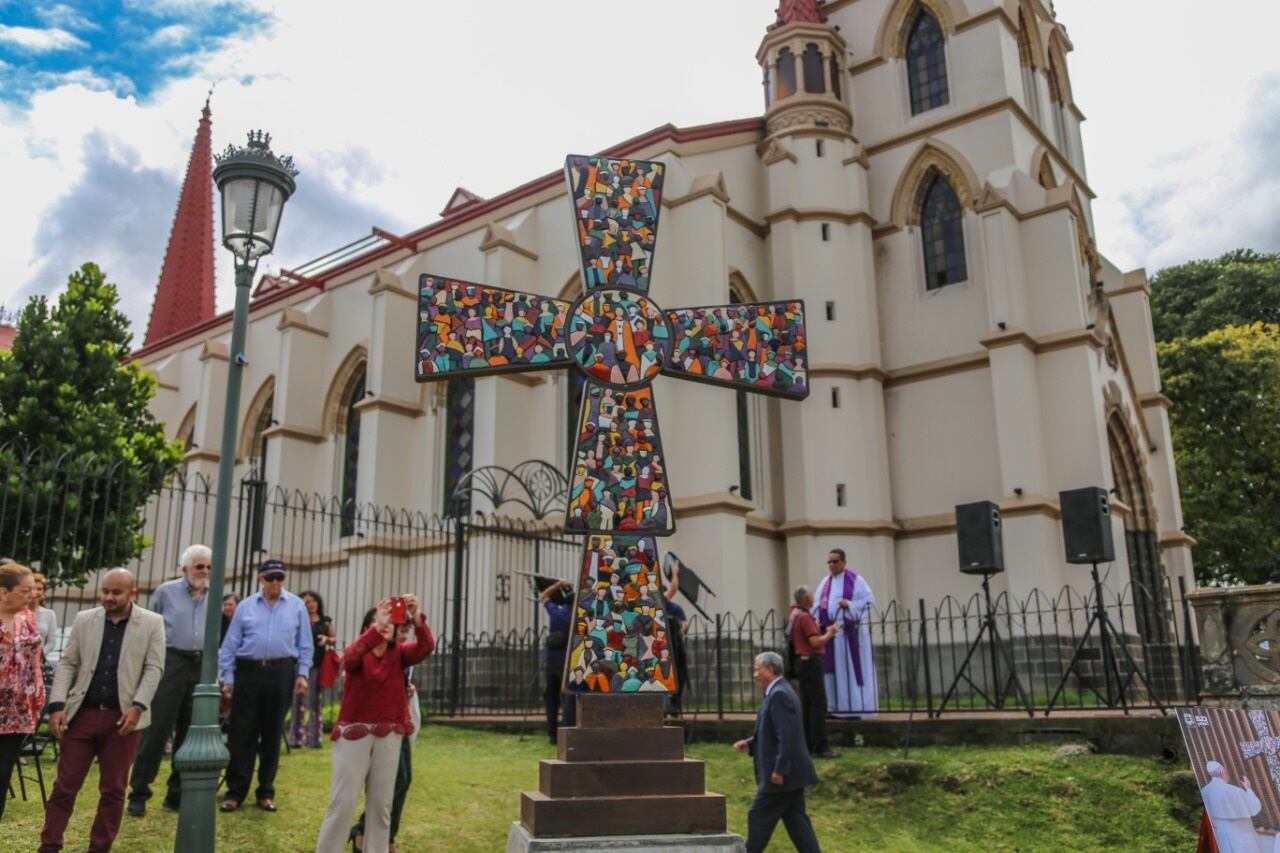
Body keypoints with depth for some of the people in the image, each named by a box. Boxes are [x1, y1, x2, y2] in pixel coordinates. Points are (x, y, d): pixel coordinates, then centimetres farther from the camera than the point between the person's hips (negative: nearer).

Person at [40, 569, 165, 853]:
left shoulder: (152, 623, 0)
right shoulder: (84, 619, 6)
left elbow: (154, 669, -3)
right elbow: (67, 663, 6)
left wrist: (137, 706, -15)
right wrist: (57, 705, -5)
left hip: (122, 716, -2)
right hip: (82, 713, 2)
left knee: (113, 790, 6)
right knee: (64, 786, 5)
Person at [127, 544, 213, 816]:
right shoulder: (166, 592, 1)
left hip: (201, 666, 4)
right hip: (170, 663, -4)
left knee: (189, 734, 8)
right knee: (157, 730, -5)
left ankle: (176, 794, 19)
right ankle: (138, 794, 6)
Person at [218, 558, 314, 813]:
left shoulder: (297, 606, 5)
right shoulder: (246, 606, 6)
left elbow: (304, 643, 6)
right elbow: (230, 643, 5)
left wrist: (302, 673, -1)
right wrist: (228, 677, 0)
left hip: (281, 673, 0)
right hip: (248, 671, 0)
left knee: (272, 733, 7)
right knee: (242, 732, 1)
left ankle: (266, 791, 17)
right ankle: (235, 791, 9)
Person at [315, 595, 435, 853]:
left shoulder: (399, 654, 3)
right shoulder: (358, 653, -3)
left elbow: (426, 647, -15)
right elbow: (350, 657, -28)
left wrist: (417, 619, -34)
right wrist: (377, 627, -43)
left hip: (389, 735, 3)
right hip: (354, 732, -3)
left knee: (381, 802, 9)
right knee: (343, 800, -2)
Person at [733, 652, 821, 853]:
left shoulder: (779, 694, -18)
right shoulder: (778, 692, 15)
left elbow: (787, 736, -25)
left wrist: (779, 770, -24)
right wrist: (749, 744, 12)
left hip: (782, 775, -10)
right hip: (791, 772, 10)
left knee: (759, 818, 1)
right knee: (796, 820, 10)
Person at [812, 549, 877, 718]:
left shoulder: (854, 580, -3)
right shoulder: (825, 582, 13)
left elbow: (870, 600, -8)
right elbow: (818, 604, 11)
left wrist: (849, 604, -20)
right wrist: (817, 621, -6)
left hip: (848, 631, -5)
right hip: (829, 631, 5)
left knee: (851, 668, -3)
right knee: (831, 669, 5)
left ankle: (855, 708, 0)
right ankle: (835, 708, 10)